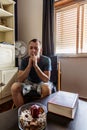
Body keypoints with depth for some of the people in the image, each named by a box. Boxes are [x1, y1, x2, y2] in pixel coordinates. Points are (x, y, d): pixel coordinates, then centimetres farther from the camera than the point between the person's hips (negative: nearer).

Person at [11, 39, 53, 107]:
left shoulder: (46, 60, -18)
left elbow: (47, 80, -23)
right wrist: (29, 65, -30)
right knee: (14, 87, -24)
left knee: (47, 88, -34)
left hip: (41, 82, -1)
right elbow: (19, 80, -18)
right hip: (28, 82, 2)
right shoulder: (24, 60, -12)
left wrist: (35, 65, -33)